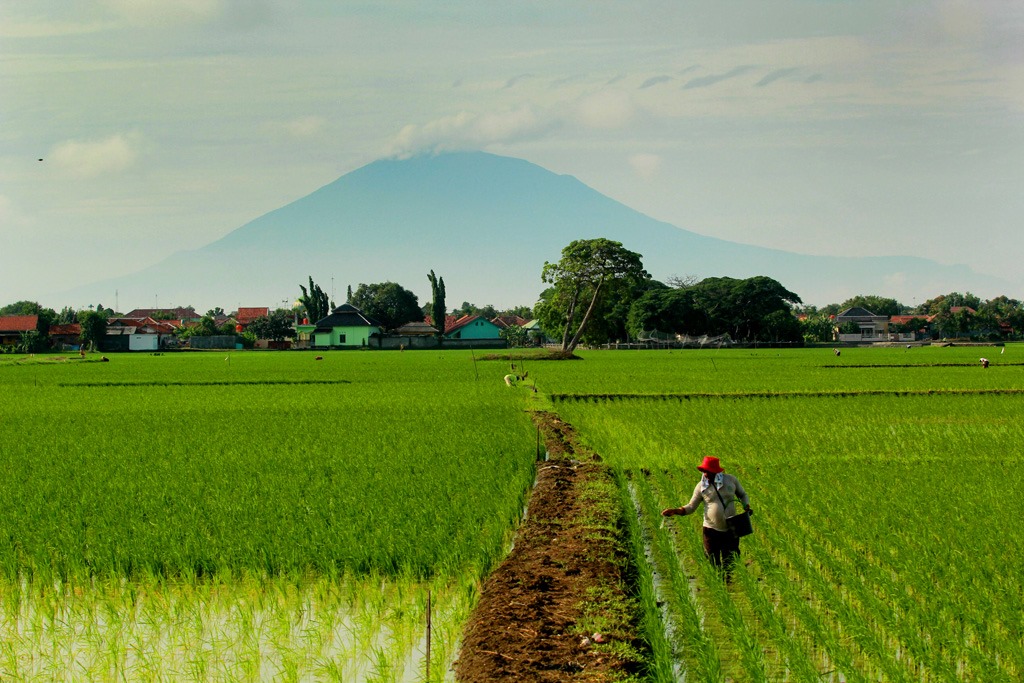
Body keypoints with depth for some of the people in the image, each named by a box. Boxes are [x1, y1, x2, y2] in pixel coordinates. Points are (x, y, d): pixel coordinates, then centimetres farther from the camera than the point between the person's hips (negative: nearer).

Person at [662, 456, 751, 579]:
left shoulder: (730, 480, -3)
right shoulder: (701, 486, -5)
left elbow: (743, 495, 12)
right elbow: (691, 507, -2)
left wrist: (747, 506, -8)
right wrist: (675, 511, -19)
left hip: (730, 530, 1)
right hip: (711, 530, -1)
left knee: (730, 563, 10)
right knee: (713, 565, 6)